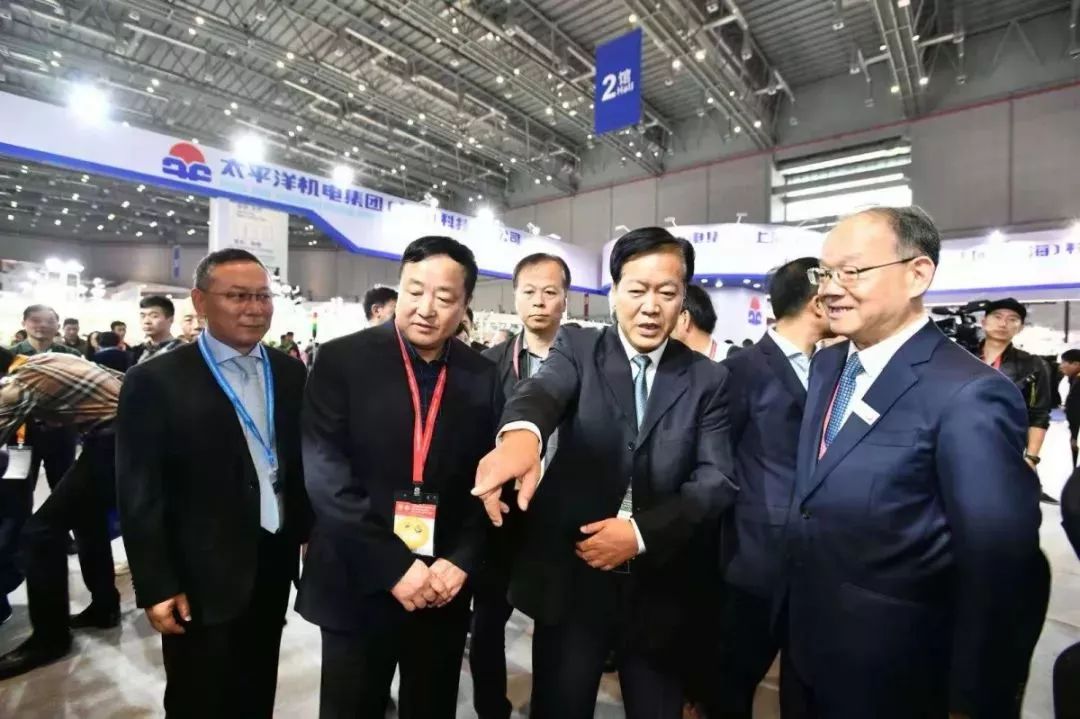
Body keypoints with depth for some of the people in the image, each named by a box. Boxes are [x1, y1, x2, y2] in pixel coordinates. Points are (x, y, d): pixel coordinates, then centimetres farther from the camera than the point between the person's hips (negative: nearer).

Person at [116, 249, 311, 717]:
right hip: (202, 575, -3)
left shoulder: (291, 373, 1)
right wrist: (155, 586, -10)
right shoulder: (155, 382, -12)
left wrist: (311, 531, 7)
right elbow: (139, 495, -11)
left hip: (276, 562, 4)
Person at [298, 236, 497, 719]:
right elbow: (325, 477, -15)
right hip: (358, 585, -2)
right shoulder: (342, 360, -9)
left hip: (445, 587, 3)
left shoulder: (482, 376, -3)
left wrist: (461, 560, -11)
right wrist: (393, 567, -17)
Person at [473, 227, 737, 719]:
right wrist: (521, 432, -49)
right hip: (570, 576, -1)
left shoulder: (707, 378, 0)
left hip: (660, 587, 2)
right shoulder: (578, 347, -4)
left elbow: (715, 479, -6)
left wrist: (642, 533, -19)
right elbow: (544, 388, -26)